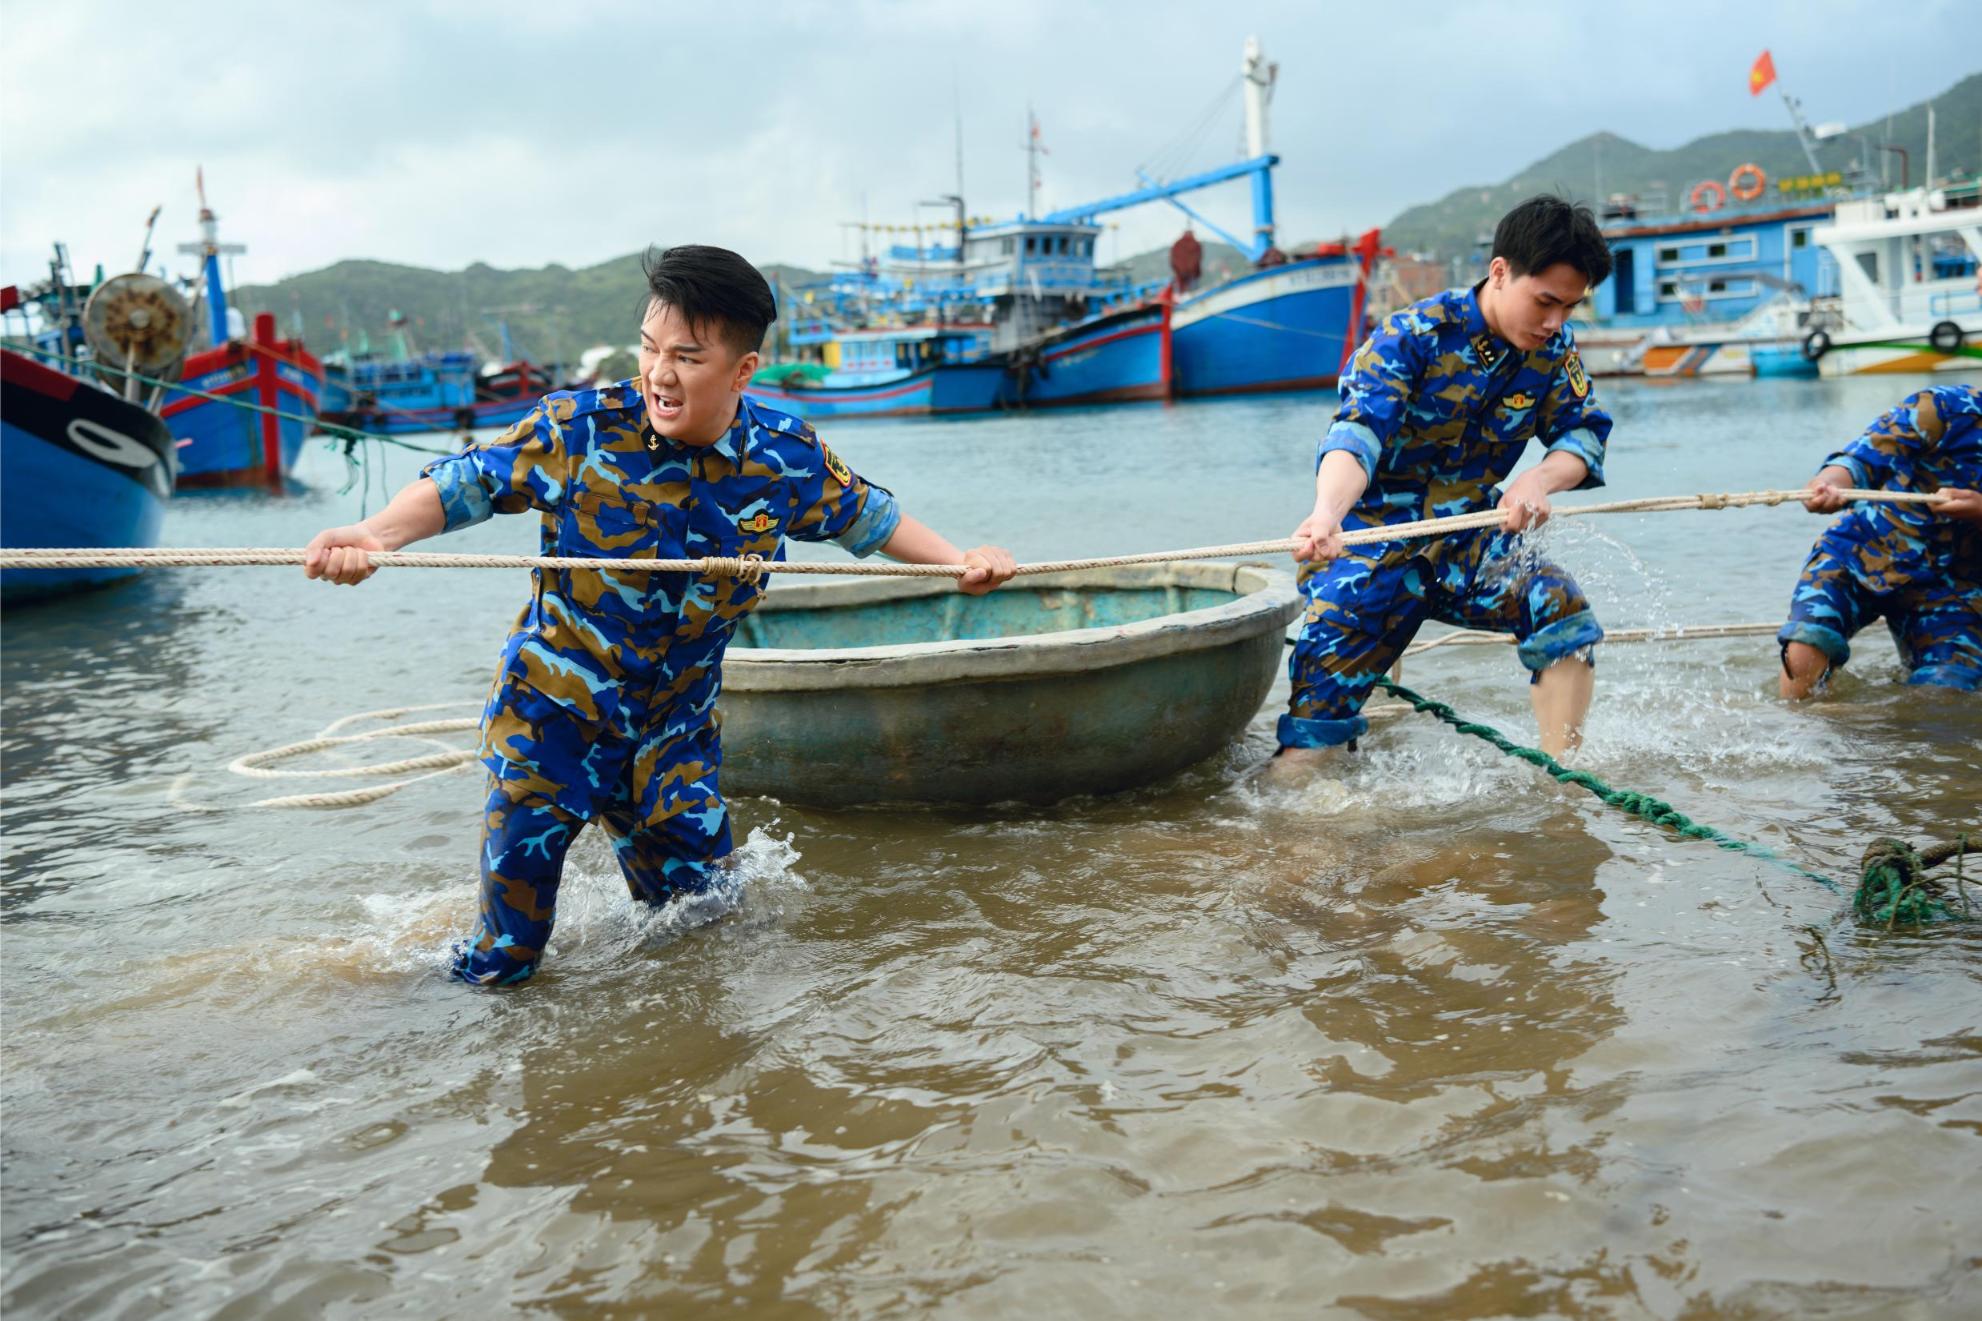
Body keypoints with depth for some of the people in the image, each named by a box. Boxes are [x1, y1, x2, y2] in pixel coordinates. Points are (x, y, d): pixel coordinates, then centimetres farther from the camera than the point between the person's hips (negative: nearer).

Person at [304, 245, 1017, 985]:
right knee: (521, 854, 2)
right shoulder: (577, 430, -17)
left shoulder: (787, 458, -8)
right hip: (553, 707, -2)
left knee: (690, 885, 12)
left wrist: (958, 561, 2)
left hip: (676, 721, 2)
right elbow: (467, 481, -14)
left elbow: (864, 515, 8)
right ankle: (491, 969, 34)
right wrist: (375, 535, -31)